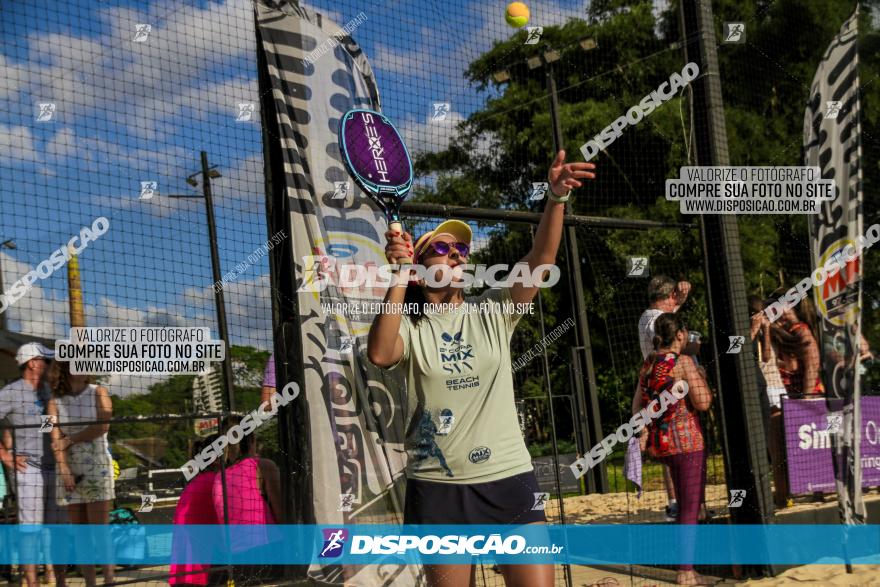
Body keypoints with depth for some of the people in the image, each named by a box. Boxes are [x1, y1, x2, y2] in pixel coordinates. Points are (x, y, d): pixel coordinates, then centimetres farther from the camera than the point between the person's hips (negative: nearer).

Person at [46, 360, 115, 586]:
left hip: (97, 467, -2)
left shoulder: (98, 393, 3)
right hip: (69, 470, 2)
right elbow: (56, 438, -3)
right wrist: (64, 470, -15)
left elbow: (102, 426, -11)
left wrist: (70, 439, -8)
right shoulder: (55, 402, 6)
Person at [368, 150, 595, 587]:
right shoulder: (409, 325, 2)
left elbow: (540, 260, -6)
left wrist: (556, 198, -21)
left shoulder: (493, 312, 7)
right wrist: (399, 277, -21)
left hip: (509, 480, 1)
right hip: (437, 488, -1)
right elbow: (379, 354, -21)